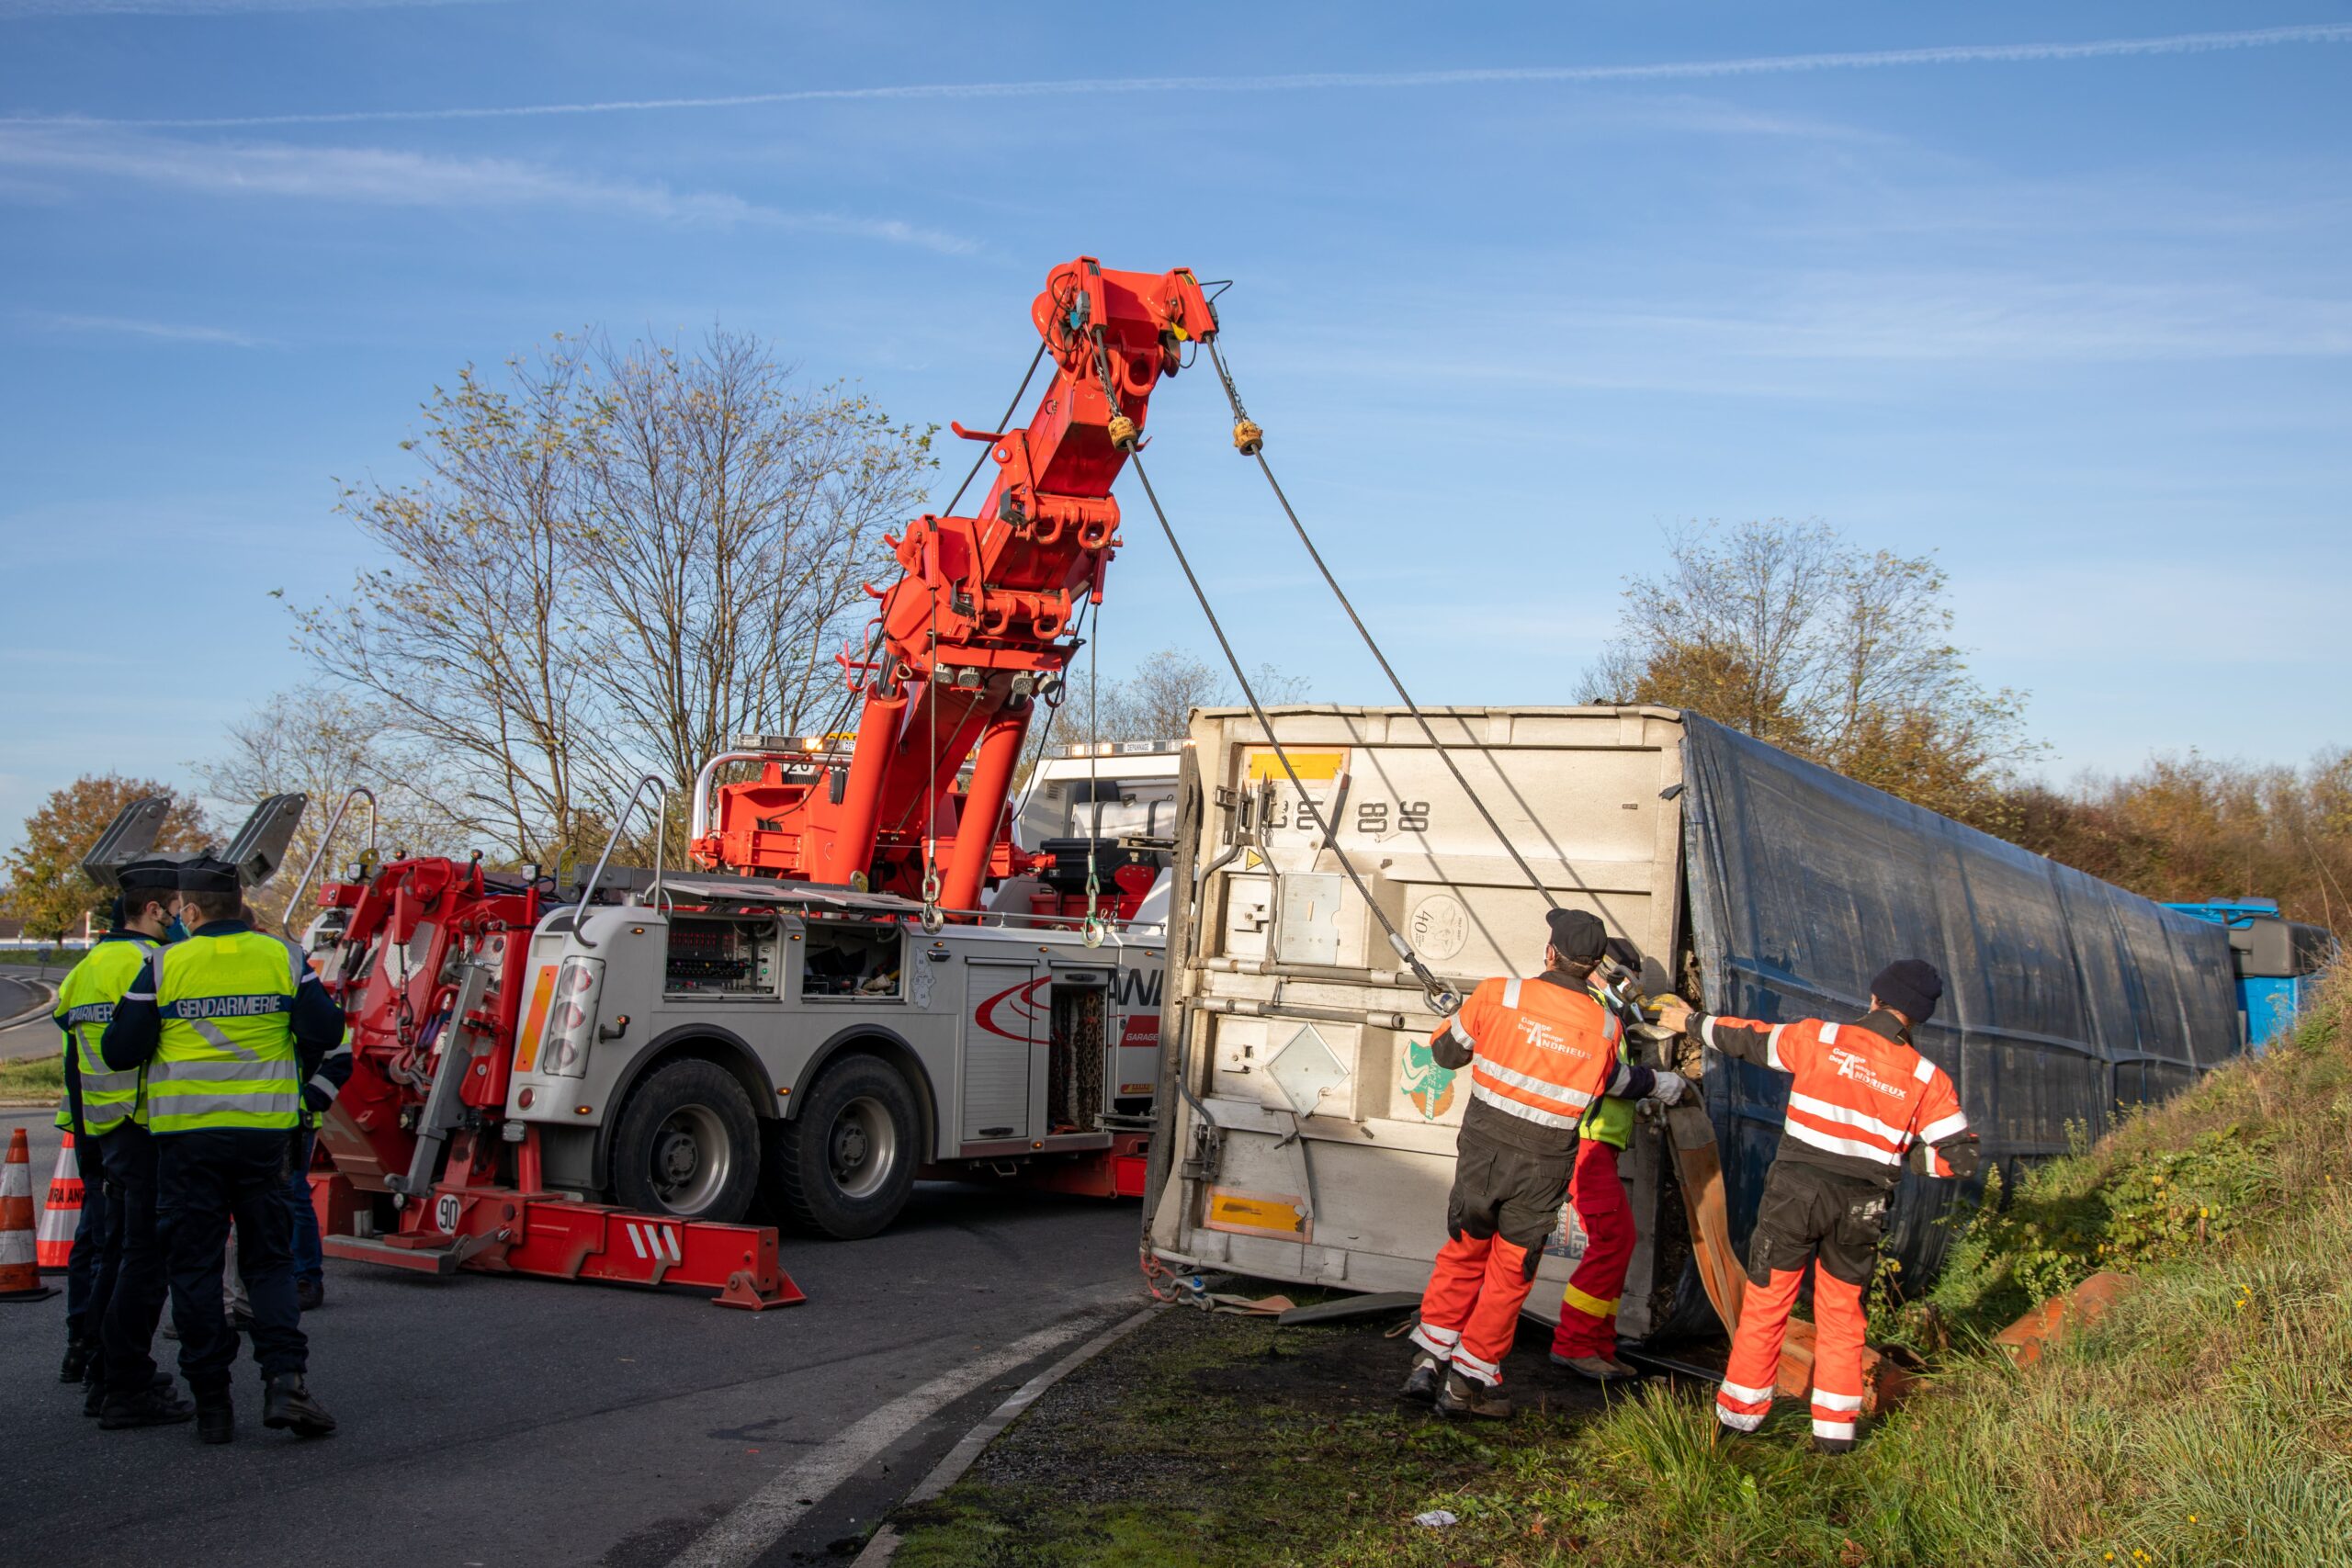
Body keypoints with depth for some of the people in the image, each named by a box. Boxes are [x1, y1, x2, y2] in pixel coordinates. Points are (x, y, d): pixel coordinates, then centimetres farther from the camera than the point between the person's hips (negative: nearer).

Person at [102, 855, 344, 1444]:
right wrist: (296, 1073, 19)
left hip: (186, 1132, -1)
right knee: (270, 1262, 11)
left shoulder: (164, 966, -4)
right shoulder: (283, 958, 0)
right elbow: (325, 1032, 0)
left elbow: (120, 1051, -3)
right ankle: (285, 1379, -6)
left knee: (194, 1267, 8)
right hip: (265, 1131, 1)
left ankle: (211, 1402, 9)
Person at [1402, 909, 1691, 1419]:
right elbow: (1612, 1081, 17)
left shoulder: (1498, 996, -11)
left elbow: (1446, 1052, 3)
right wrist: (1667, 1085, 38)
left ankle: (1430, 1361, 21)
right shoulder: (1605, 1027, -5)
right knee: (1510, 1272, 12)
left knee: (1463, 1254, 19)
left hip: (1482, 1152, 0)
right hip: (1543, 1168, 0)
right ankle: (1468, 1382, 18)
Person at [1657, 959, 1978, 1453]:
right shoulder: (1927, 1078, -1)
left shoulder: (1818, 1038, -5)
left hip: (1795, 1191, -1)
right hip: (1860, 1208, 1)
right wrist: (1903, 1153, 14)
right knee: (1842, 1315, 16)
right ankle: (1834, 1426, 19)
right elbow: (1959, 1157, -2)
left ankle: (1741, 1410, 18)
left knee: (1766, 1302, 10)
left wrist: (1692, 1022, 24)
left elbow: (1747, 1039, 7)